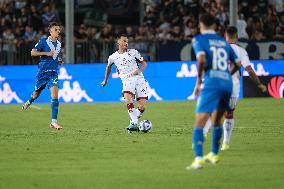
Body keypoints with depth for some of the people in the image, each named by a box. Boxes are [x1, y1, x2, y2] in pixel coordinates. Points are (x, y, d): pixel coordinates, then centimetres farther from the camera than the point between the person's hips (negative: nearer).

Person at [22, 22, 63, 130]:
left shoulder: (59, 44, 10)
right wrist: (47, 53, -19)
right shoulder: (44, 41, -7)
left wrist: (58, 60, 9)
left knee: (55, 92, -17)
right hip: (43, 71, -3)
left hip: (53, 72, 3)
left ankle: (54, 121, -20)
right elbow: (33, 53, -12)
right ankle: (30, 101, 55)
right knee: (37, 93, 14)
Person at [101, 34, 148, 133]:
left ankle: (133, 122, 12)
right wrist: (105, 80, 40)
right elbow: (108, 67, 32)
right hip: (127, 80, -1)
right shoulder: (113, 57, 12)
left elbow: (144, 63, 16)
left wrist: (139, 70, -5)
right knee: (128, 99, -31)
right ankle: (134, 124, -33)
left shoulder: (133, 52, 12)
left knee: (142, 107, -10)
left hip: (139, 78, 1)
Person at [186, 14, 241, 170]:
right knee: (216, 121, 25)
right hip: (227, 83, 6)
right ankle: (214, 155, 35)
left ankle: (198, 159, -22)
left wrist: (199, 80, -4)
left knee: (199, 123, -8)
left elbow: (202, 59, -15)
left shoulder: (199, 39, 3)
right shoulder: (223, 42, 19)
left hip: (211, 83, -6)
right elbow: (237, 63, 20)